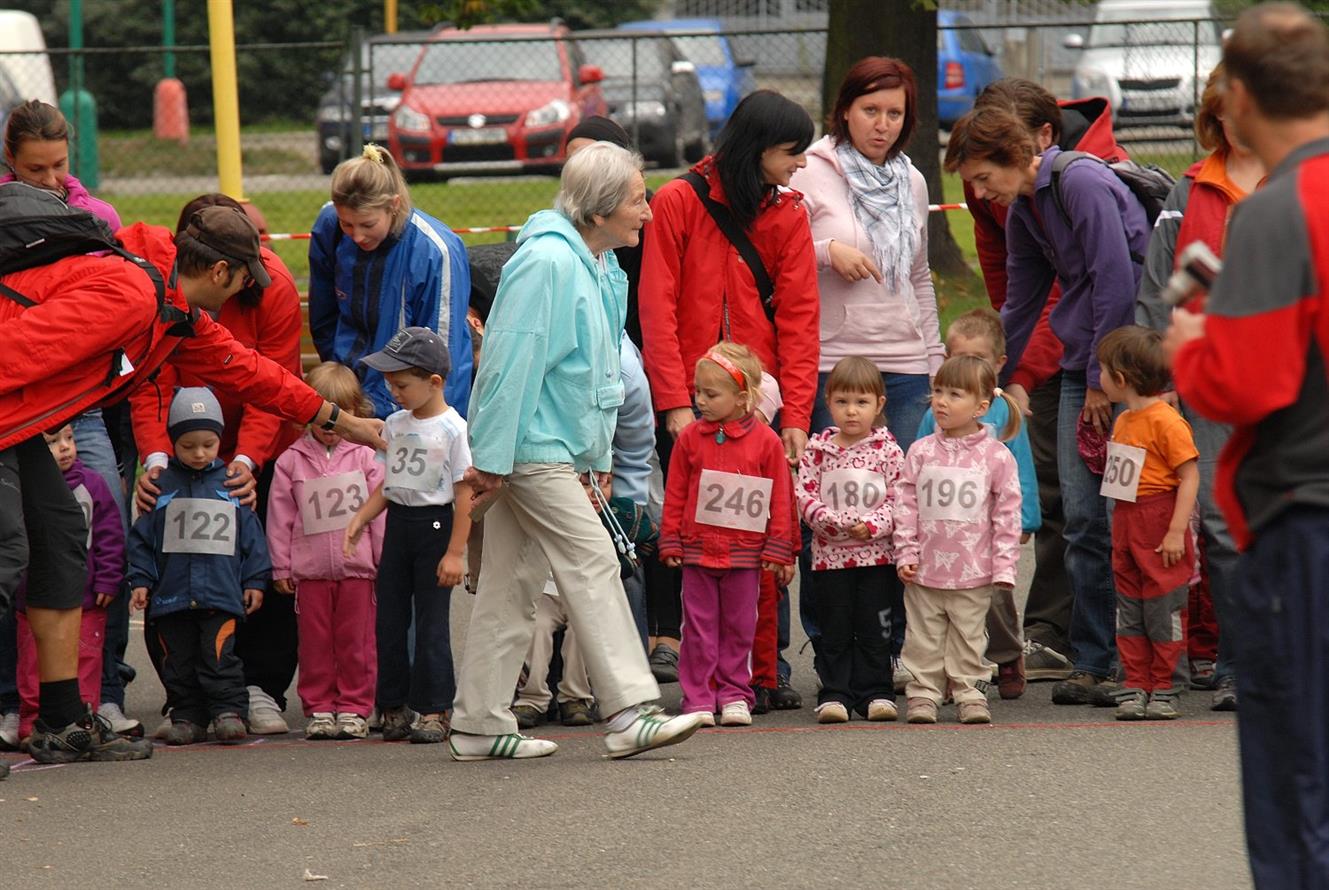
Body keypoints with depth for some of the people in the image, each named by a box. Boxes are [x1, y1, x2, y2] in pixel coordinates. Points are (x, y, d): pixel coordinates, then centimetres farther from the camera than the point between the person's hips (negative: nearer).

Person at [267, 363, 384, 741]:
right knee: (315, 642, 4)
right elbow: (280, 517, 5)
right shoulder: (291, 461, 4)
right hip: (310, 568, 0)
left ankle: (354, 707, 10)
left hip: (356, 566, 0)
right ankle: (318, 708, 11)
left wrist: (384, 560, 2)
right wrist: (281, 567, 2)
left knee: (356, 641, 3)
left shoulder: (363, 457, 4)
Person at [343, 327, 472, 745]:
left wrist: (454, 552, -15)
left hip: (435, 523, -7)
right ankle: (394, 706, 14)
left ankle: (433, 710, 2)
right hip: (398, 523, 7)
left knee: (431, 621, -4)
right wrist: (360, 518, 4)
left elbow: (465, 494, -12)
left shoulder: (453, 429, -11)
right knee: (389, 619, 7)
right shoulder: (396, 425, 10)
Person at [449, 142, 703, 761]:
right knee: (592, 564, -10)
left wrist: (598, 456, 20)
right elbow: (513, 361, -19)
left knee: (512, 586, 9)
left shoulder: (601, 268, 13)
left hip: (556, 447, 10)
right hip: (530, 447, -10)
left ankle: (479, 724, 12)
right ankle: (628, 713, -11)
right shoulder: (546, 262, -17)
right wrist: (492, 455, -20)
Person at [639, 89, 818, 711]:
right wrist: (675, 402, -14)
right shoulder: (678, 202, -2)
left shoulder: (789, 215, 7)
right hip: (689, 405, -2)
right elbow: (657, 309, -5)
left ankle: (766, 671, 5)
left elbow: (797, 319, 3)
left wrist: (795, 414, -7)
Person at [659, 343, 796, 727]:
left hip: (743, 551, -1)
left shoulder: (765, 441, -2)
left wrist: (777, 550, -1)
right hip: (697, 548, 1)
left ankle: (734, 694, 16)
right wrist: (671, 543, 1)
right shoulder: (690, 438, 2)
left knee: (738, 626, 7)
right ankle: (698, 698, 6)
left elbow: (780, 500, 2)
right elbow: (675, 494, 6)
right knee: (699, 626, 3)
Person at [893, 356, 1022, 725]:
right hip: (925, 569, 1)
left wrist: (1004, 566, -5)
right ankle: (922, 694, 13)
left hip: (974, 571, -1)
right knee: (924, 638, 6)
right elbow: (906, 504, 3)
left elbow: (1007, 514, -2)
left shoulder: (997, 456, -3)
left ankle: (969, 693, 16)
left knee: (968, 638, 8)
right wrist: (905, 552, -4)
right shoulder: (921, 452, 1)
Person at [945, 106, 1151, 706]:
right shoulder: (1022, 212, 13)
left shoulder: (1081, 184, -14)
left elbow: (1117, 286, -16)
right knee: (1083, 515, 3)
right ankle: (1093, 663, 6)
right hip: (1081, 366, 8)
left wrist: (1102, 383, -12)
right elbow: (1020, 307, 23)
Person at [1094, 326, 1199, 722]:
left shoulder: (1166, 422, -16)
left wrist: (1177, 530, -21)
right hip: (1126, 525, 9)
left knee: (1163, 611, -2)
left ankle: (1165, 689, 5)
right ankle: (1134, 687, 13)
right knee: (1129, 611, 9)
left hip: (1160, 527, -9)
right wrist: (1120, 529, 16)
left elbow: (1190, 476, -17)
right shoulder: (1122, 422, 12)